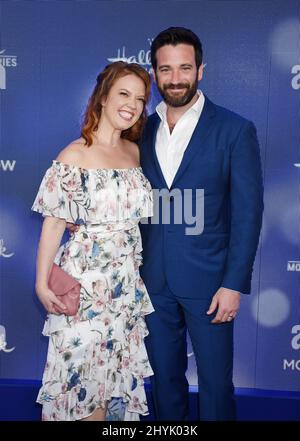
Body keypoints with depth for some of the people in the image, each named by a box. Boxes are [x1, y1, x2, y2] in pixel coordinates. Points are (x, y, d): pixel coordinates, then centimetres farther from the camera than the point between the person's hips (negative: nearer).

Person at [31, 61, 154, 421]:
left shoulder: (135, 152, 6)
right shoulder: (75, 155, -11)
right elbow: (54, 222, -10)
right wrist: (42, 284, -12)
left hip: (128, 282, 6)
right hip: (86, 281, -5)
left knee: (118, 371, 15)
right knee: (83, 371, 7)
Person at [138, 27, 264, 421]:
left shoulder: (235, 130, -6)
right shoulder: (142, 131, 5)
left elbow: (247, 211, -8)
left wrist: (234, 284, -12)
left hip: (207, 280, -3)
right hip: (154, 280, 4)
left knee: (215, 381, 10)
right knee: (165, 376, 18)